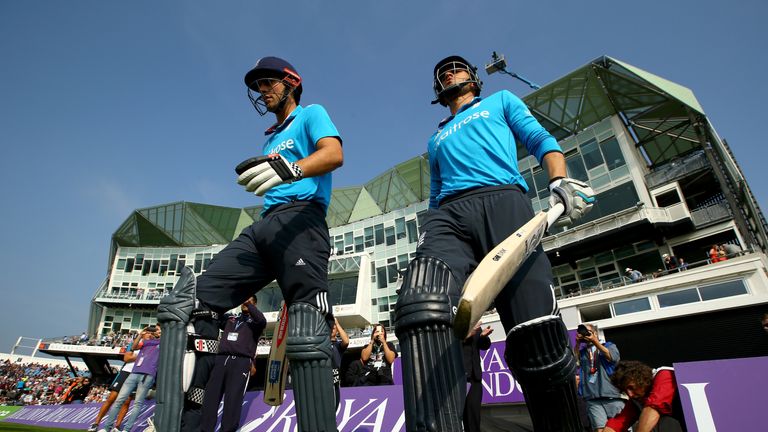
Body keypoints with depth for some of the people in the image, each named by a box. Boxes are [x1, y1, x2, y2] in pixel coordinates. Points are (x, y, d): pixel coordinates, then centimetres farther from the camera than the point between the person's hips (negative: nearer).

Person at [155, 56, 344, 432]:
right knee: (191, 302, -6)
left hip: (299, 218, -7)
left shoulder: (311, 114, 14)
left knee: (306, 336, -24)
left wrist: (291, 169, -26)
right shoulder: (270, 139, 36)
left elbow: (334, 154, -8)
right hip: (263, 226, 8)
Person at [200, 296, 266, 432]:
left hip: (242, 361, -4)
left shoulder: (254, 321, 11)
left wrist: (248, 304, -9)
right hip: (222, 359, 4)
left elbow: (262, 320, -11)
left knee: (233, 399, -8)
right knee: (210, 396, -1)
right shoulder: (230, 317, 22)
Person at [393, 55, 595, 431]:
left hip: (502, 200, -2)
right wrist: (433, 231, 21)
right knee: (421, 306, -32)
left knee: (537, 334, -20)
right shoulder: (436, 140, 41)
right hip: (449, 214, 3)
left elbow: (541, 140, 17)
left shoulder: (501, 101, 32)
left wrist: (561, 180, -3)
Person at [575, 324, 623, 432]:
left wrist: (595, 342, -10)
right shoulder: (581, 352, 15)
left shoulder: (609, 345, 13)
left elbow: (613, 358, -7)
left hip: (613, 396, -1)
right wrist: (577, 343, -3)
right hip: (593, 400, 1)